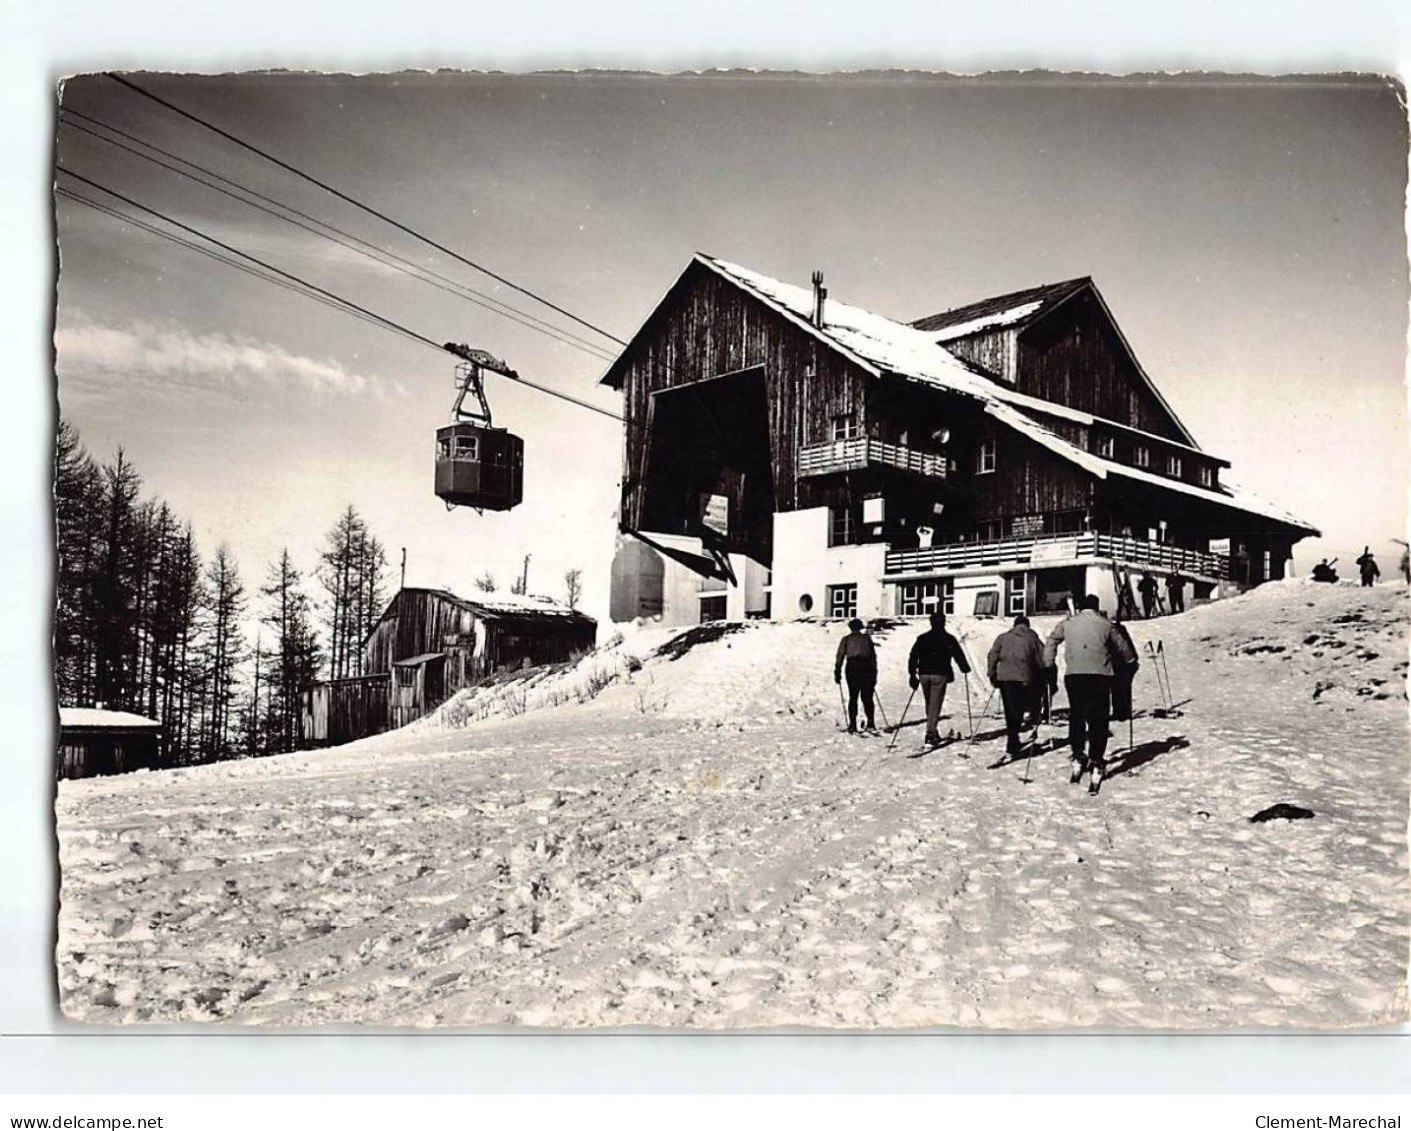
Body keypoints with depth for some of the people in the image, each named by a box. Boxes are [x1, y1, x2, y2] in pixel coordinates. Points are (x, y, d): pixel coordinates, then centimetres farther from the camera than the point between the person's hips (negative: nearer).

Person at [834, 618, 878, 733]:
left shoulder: (846, 639, 10)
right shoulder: (867, 638, 14)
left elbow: (840, 656, 1)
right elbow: (873, 656, 12)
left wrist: (837, 673, 2)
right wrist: (874, 674, 16)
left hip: (852, 667, -1)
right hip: (867, 667, 1)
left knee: (853, 697, 1)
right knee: (867, 697, 9)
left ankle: (853, 725, -4)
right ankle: (871, 723, 6)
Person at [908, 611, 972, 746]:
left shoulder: (922, 638, 7)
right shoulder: (949, 639, -1)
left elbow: (913, 656, 5)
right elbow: (959, 655, 2)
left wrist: (912, 674, 8)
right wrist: (965, 669, 17)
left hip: (924, 674, 3)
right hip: (940, 674, -3)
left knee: (929, 704, 16)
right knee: (935, 704, -2)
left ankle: (932, 730, 21)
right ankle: (930, 732, -10)